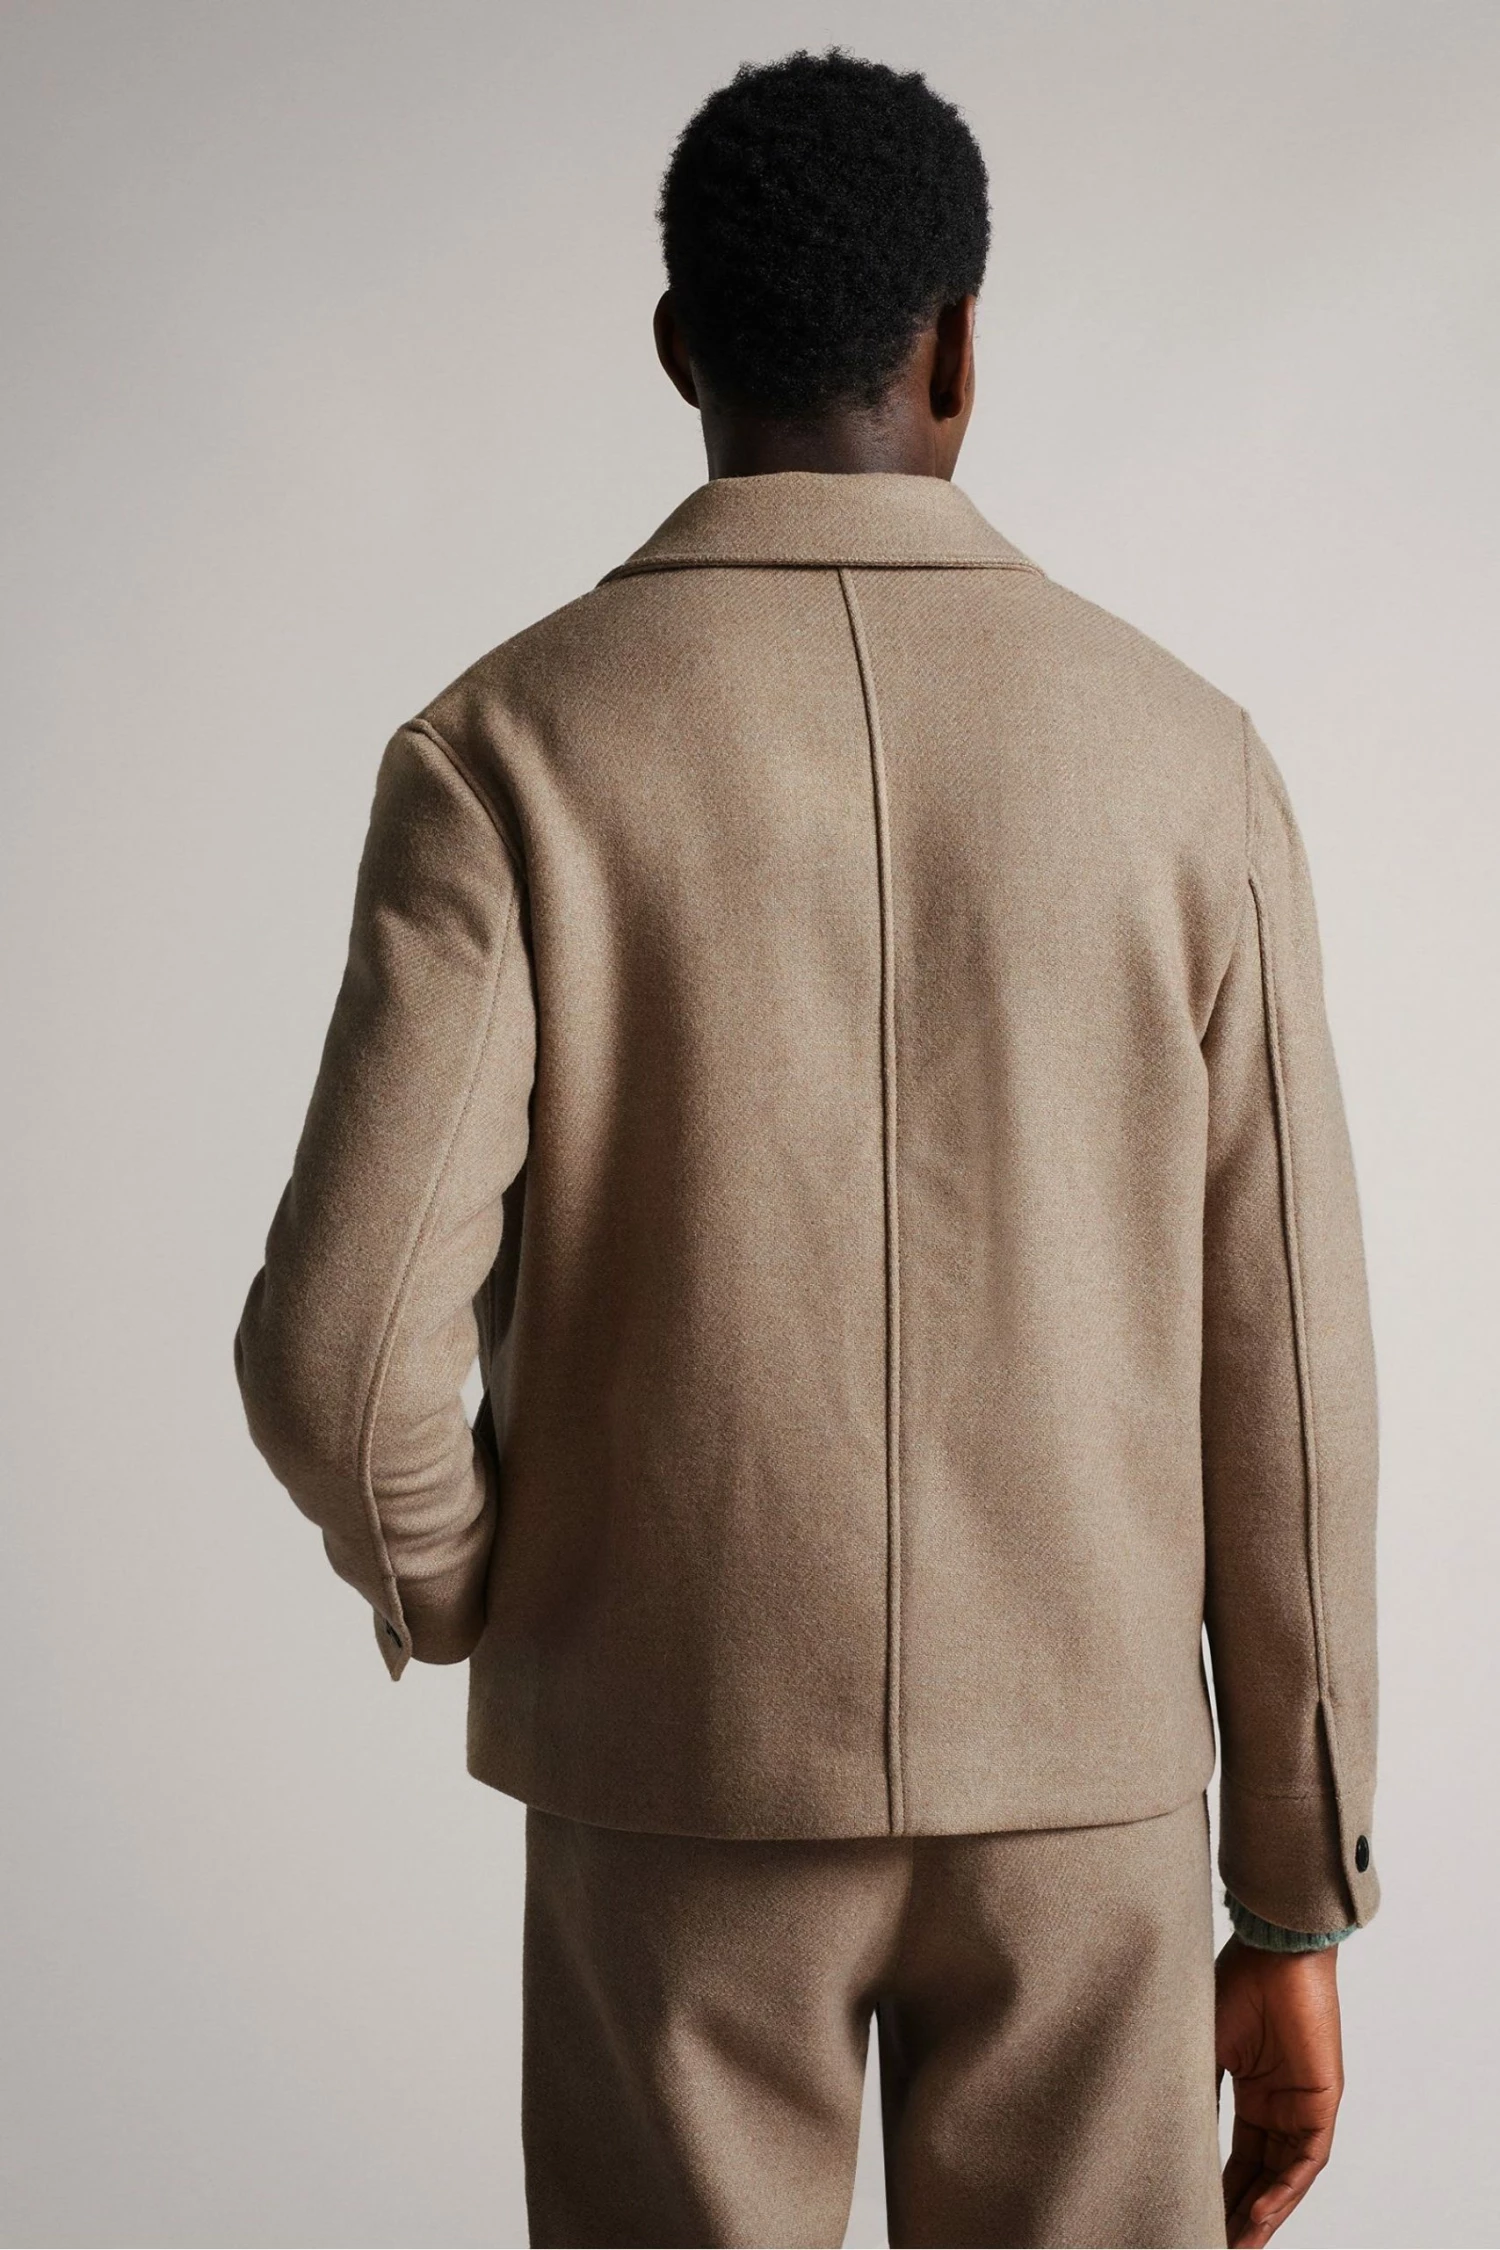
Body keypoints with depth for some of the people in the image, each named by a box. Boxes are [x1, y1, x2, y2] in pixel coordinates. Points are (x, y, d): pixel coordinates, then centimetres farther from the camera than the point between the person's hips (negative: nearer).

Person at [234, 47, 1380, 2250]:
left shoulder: (510, 743, -10)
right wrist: (1297, 1905, 6)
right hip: (1069, 1774, 1)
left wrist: (462, 1598, 7)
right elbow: (1278, 1379, -4)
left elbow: (343, 1349, -18)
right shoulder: (1183, 755, -4)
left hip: (684, 1761, -1)